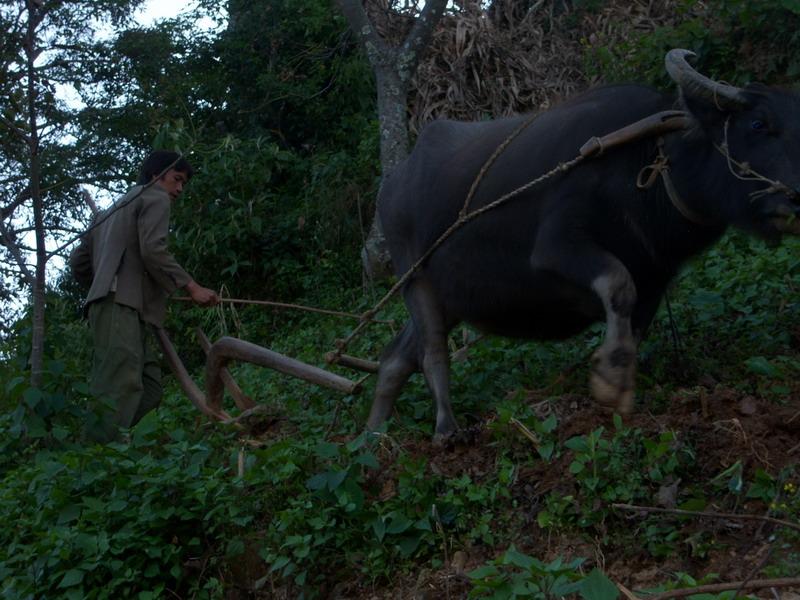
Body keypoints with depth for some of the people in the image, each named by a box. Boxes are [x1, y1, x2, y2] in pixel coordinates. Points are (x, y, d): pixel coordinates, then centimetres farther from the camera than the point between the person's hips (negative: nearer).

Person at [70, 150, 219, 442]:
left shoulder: (114, 209, 35)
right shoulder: (155, 197, 9)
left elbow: (78, 260, 30)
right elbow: (153, 250, -9)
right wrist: (191, 287, -7)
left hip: (112, 304, 9)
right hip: (122, 305, -9)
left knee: (149, 389, 0)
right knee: (120, 388, -21)